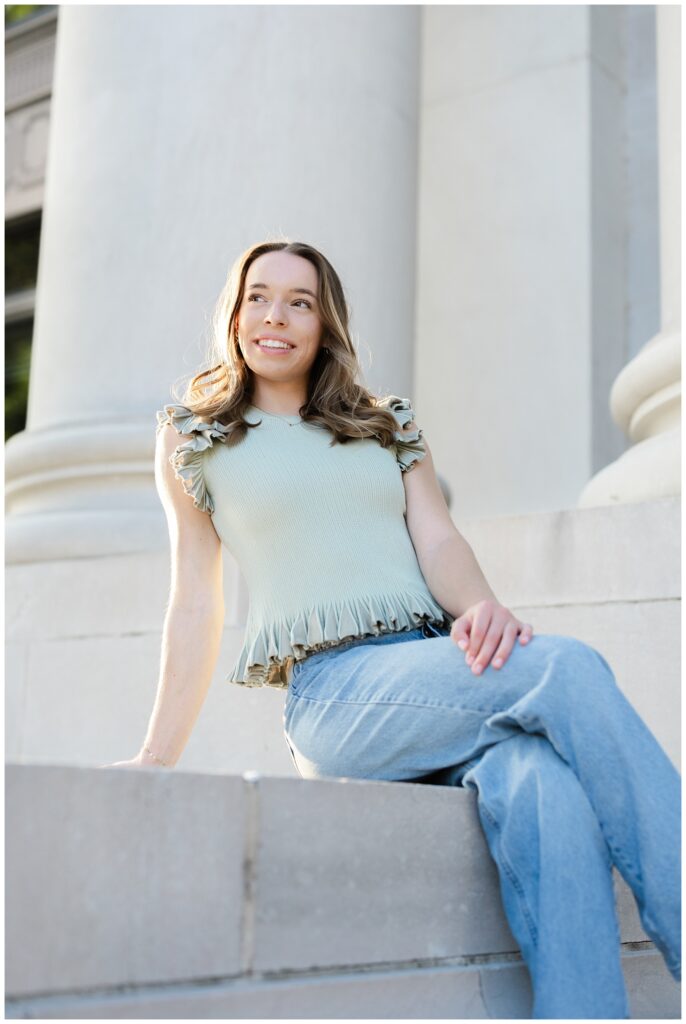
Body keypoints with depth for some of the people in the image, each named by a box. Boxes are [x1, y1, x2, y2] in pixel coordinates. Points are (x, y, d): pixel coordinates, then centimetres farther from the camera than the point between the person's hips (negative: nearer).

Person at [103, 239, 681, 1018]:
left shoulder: (390, 427, 24)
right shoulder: (193, 437, 18)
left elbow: (437, 540, 8)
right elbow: (196, 604, 14)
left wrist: (482, 608, -15)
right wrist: (157, 757, 9)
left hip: (451, 667, 3)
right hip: (334, 688, -3)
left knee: (544, 791, -33)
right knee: (567, 667, -29)